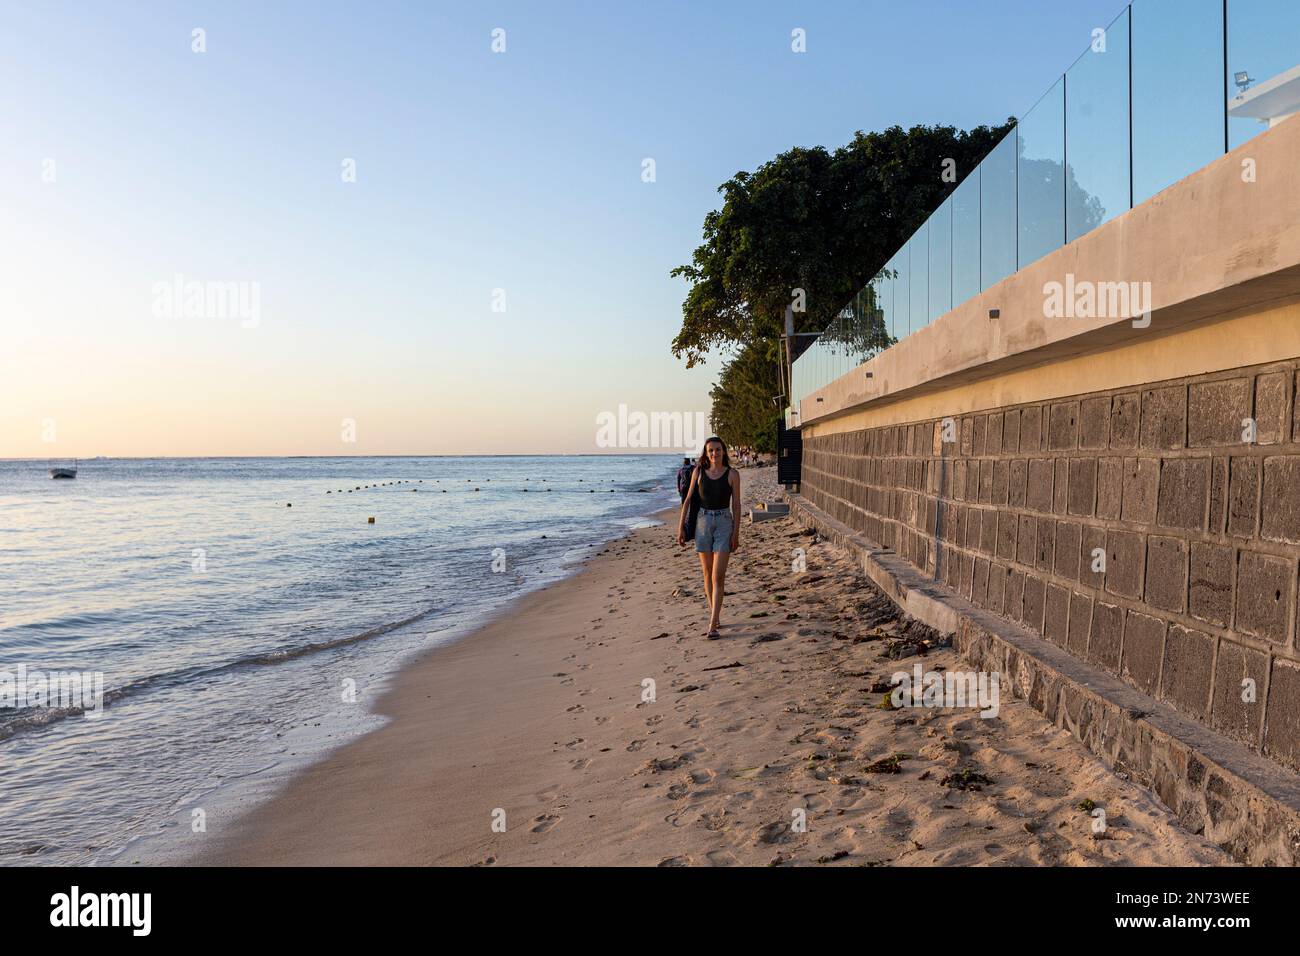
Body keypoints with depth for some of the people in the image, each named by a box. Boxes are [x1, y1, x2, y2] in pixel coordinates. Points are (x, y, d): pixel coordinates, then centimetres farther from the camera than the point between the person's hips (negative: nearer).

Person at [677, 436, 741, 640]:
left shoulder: (732, 474, -2)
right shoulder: (698, 472, 4)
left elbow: (736, 505, -1)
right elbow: (688, 500, 7)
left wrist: (736, 534, -6)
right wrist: (681, 527, 3)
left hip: (724, 523, -3)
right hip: (703, 522, 3)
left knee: (718, 576, -10)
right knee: (708, 574, 10)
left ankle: (712, 625, -11)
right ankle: (715, 615, 26)